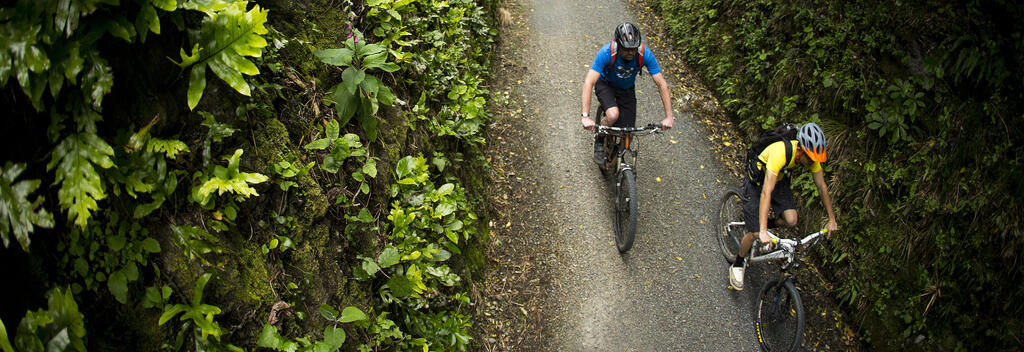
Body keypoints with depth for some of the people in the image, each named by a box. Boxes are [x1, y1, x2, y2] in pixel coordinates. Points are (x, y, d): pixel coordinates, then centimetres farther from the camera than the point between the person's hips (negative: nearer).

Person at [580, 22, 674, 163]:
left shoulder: (645, 54, -29)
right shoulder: (606, 53, -35)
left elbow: (662, 84, -25)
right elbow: (589, 83, -40)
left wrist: (669, 116, -31)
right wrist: (585, 116, -49)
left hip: (627, 89, 3)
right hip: (605, 84, -2)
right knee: (613, 115, -33)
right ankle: (600, 139, -1)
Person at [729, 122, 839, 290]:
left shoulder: (811, 154, -22)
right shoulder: (780, 153, -41)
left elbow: (822, 187, -7)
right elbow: (766, 192, -47)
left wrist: (832, 220, -4)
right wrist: (763, 231, -52)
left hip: (780, 181, 6)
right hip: (758, 183, -5)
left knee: (791, 220, -15)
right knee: (755, 233, -11)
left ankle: (769, 224, 19)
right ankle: (737, 265, 14)